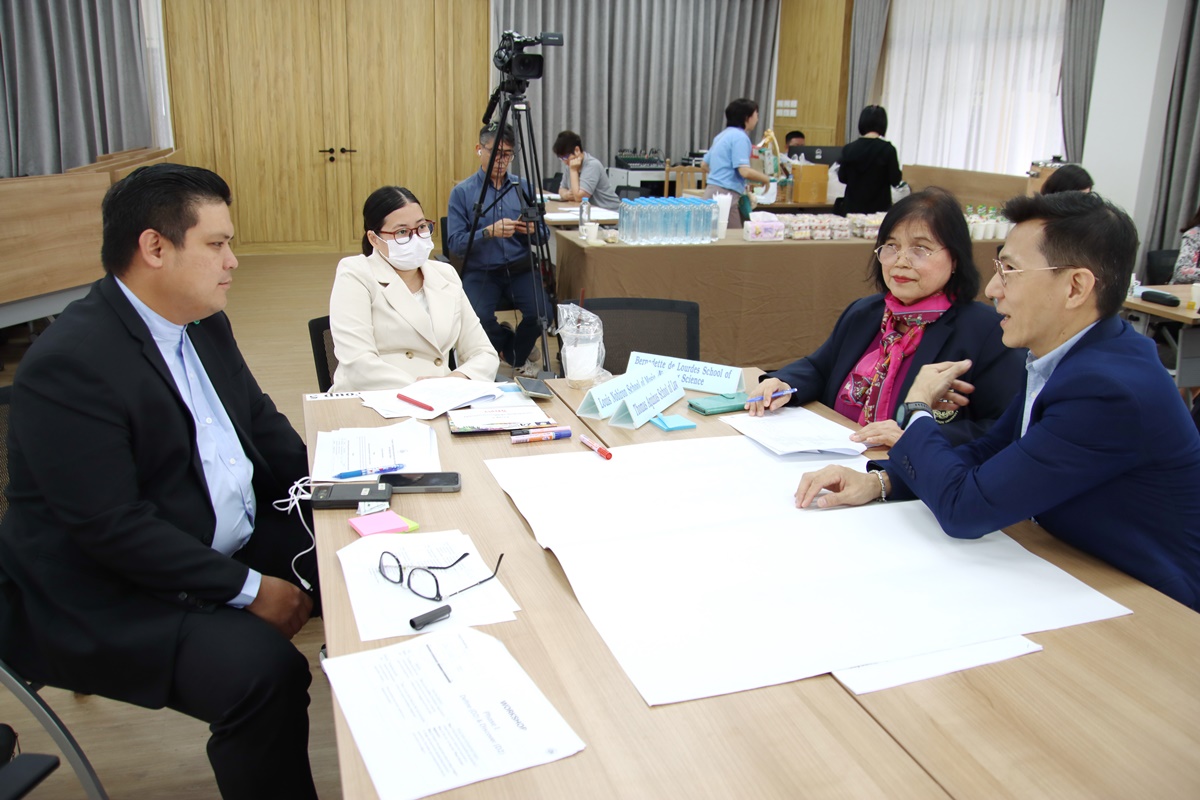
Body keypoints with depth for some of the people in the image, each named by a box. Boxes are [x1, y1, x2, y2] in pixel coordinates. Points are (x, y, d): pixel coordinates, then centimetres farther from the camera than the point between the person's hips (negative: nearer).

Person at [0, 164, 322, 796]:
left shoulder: (204, 322, 5)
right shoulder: (69, 363, -22)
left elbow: (258, 416, 16)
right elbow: (113, 530, -25)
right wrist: (248, 589, -21)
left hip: (233, 539, 9)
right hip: (110, 597, -9)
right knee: (263, 671, -31)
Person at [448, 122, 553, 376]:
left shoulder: (523, 187, 10)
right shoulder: (462, 192, 0)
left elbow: (544, 235, 11)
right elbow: (455, 244, -8)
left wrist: (533, 230, -13)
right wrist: (489, 232, -22)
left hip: (520, 268, 3)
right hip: (481, 271, -2)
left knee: (542, 313, -24)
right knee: (479, 318, -30)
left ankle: (518, 357, 10)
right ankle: (514, 351, 6)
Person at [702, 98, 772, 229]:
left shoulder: (722, 135, 18)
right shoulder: (740, 137, -10)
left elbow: (705, 164, 28)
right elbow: (745, 171, -20)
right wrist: (766, 179, -2)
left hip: (712, 191, 10)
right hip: (726, 194, -10)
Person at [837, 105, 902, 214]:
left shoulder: (849, 149, -2)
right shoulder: (888, 149, -11)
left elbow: (842, 178, 7)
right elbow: (895, 180, -7)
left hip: (852, 207, 3)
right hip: (879, 207, -3)